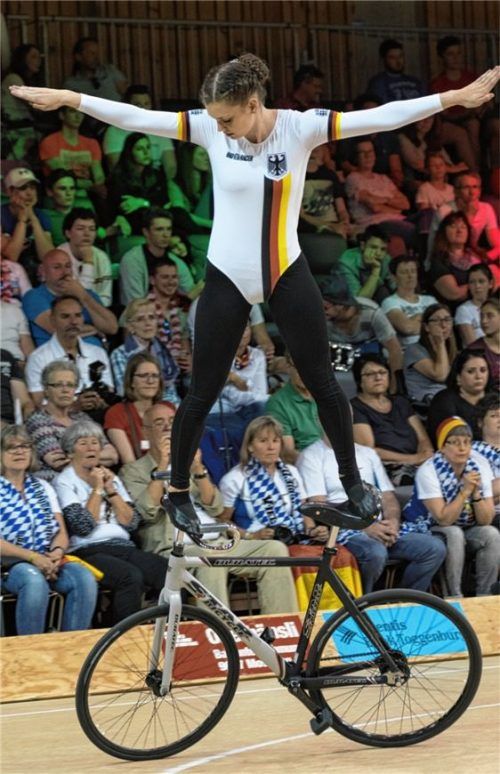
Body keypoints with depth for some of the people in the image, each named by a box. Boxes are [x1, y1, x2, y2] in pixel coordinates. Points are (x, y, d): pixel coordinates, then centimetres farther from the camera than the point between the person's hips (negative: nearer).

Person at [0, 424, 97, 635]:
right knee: (35, 582, -38)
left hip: (48, 560, 5)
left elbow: (61, 532, 14)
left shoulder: (42, 488, 20)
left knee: (85, 578, -25)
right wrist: (33, 557, -19)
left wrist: (57, 552, -10)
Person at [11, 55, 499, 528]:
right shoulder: (209, 129, -11)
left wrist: (456, 97, -25)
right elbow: (134, 117, -12)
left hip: (287, 274, 0)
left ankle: (351, 480, 31)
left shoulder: (299, 128, -15)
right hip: (227, 278, 0)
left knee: (323, 383, 12)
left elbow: (381, 117, -19)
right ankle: (178, 490, 26)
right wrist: (66, 99, -16)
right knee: (202, 394, 8)